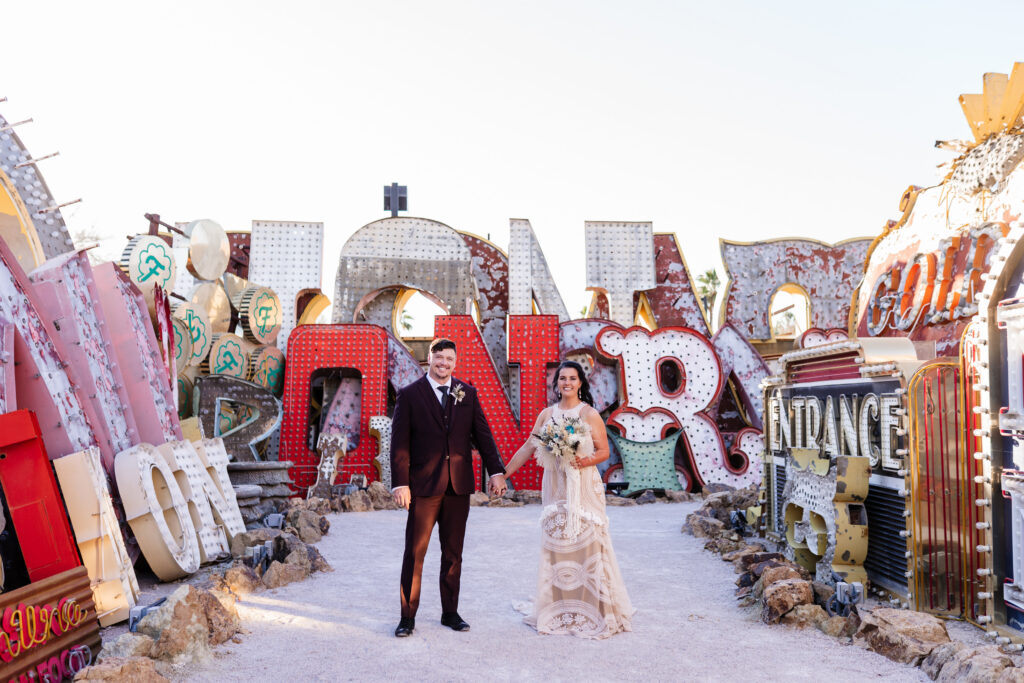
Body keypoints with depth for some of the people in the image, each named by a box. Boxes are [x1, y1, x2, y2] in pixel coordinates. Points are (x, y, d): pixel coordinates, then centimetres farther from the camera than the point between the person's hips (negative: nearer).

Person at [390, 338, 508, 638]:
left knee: (453, 553, 12)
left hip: (459, 485, 3)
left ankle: (450, 613, 24)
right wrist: (400, 483, -12)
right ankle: (407, 617, 13)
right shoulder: (409, 395, -1)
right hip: (424, 485, -3)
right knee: (414, 553, 1)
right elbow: (399, 443, -5)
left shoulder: (468, 393, 8)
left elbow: (482, 434, 6)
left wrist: (496, 471, -4)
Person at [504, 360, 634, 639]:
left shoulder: (589, 414, -2)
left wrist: (584, 462, -22)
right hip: (555, 488, 4)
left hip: (584, 487, -4)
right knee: (555, 544, 5)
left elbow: (604, 451, -4)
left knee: (586, 543, -4)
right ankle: (559, 608, 17)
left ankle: (593, 610, 7)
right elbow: (528, 448, 13)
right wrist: (504, 474, 12)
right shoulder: (546, 414, 9)